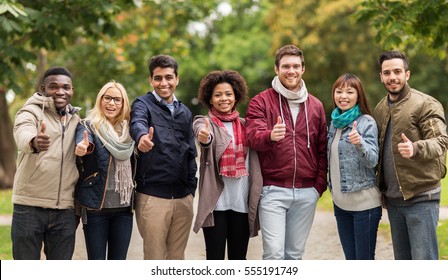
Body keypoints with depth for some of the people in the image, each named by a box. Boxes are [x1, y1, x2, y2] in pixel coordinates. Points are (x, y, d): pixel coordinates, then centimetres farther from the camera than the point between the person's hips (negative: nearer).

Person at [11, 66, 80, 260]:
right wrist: (34, 142, -51)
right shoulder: (30, 112, -4)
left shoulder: (76, 120, 13)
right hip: (30, 207, -4)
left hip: (65, 210, 4)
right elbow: (23, 135, -27)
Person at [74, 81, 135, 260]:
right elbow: (83, 139, -25)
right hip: (95, 205, -4)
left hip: (123, 206, 4)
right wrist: (84, 146, -48)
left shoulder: (128, 130, 11)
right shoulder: (88, 126, -2)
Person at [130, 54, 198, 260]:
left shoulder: (185, 112, 15)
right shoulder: (143, 104, -2)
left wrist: (191, 189, 11)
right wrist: (142, 137, -48)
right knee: (154, 258, -1)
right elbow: (137, 124, -25)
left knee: (177, 258, 10)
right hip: (152, 196, -5)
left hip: (183, 197, 5)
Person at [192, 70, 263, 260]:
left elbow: (254, 163, 14)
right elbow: (204, 134, -26)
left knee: (238, 259, 10)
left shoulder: (245, 125, 11)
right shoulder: (204, 122, -2)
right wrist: (204, 137, -48)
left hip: (242, 202, 4)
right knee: (215, 258, -1)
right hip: (216, 202, -3)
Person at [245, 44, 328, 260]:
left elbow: (322, 149, 14)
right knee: (274, 252, -10)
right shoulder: (261, 102, 1)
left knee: (295, 254, 9)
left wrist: (320, 184, 5)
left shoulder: (315, 106, 12)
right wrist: (271, 135, -36)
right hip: (273, 190, -4)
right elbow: (253, 137, -14)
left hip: (307, 192, 4)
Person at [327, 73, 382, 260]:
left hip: (364, 202, -7)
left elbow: (373, 160, -19)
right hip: (341, 202, 7)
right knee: (350, 259, 12)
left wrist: (359, 143, -35)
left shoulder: (366, 122, -9)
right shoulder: (335, 122, 11)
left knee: (364, 259, -3)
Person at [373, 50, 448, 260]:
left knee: (424, 259, -7)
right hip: (393, 199, 7)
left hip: (420, 197, -7)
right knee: (402, 260, 14)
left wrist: (415, 149, -38)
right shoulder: (380, 109, 13)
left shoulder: (426, 105, -8)